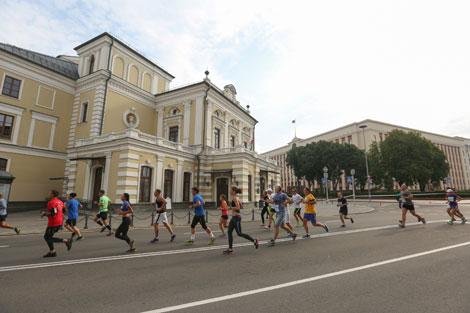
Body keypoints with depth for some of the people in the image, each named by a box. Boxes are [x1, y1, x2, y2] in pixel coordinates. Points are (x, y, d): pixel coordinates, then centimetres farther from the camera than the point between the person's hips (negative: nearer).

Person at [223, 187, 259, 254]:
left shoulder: (235, 198, -16)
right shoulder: (236, 198, 12)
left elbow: (238, 207, -28)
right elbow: (241, 206, 22)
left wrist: (231, 208, -13)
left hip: (236, 217, -10)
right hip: (233, 217, 10)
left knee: (239, 234, -1)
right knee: (229, 232, 9)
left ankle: (254, 241, 11)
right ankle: (230, 249, 16)